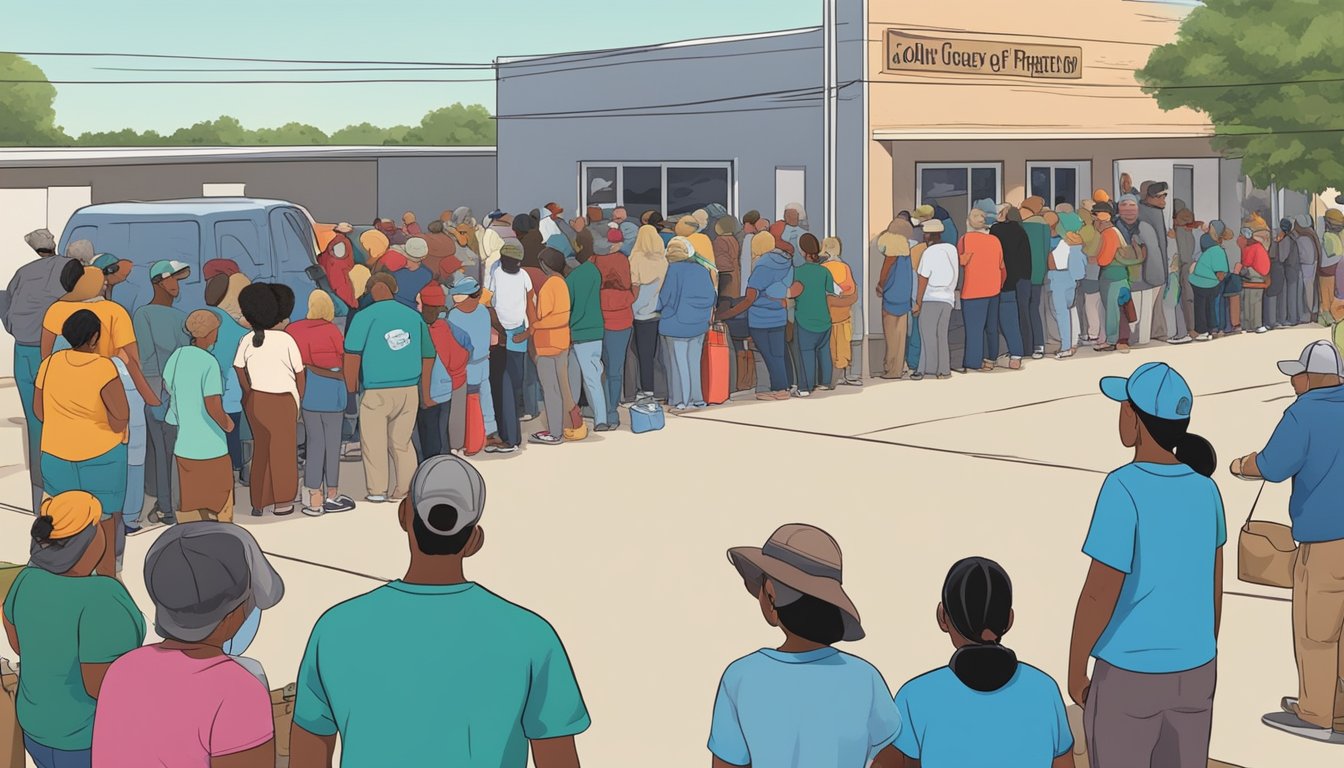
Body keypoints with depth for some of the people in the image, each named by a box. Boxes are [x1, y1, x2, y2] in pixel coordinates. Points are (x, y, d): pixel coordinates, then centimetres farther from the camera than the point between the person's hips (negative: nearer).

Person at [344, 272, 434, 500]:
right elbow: (428, 355, 14)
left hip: (376, 391, -4)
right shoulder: (414, 316, 8)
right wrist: (422, 390, 22)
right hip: (409, 390, 4)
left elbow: (352, 354, -12)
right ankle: (404, 490, 14)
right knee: (402, 442, 13)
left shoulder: (365, 316, -5)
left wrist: (351, 390, -3)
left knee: (374, 443, 9)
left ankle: (377, 490, 13)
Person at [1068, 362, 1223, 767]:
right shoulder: (1204, 488, -3)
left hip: (1128, 676, -6)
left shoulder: (1124, 489, -23)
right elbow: (1213, 584, 7)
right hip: (1193, 672, 6)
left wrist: (1075, 670, -7)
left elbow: (1099, 594, -21)